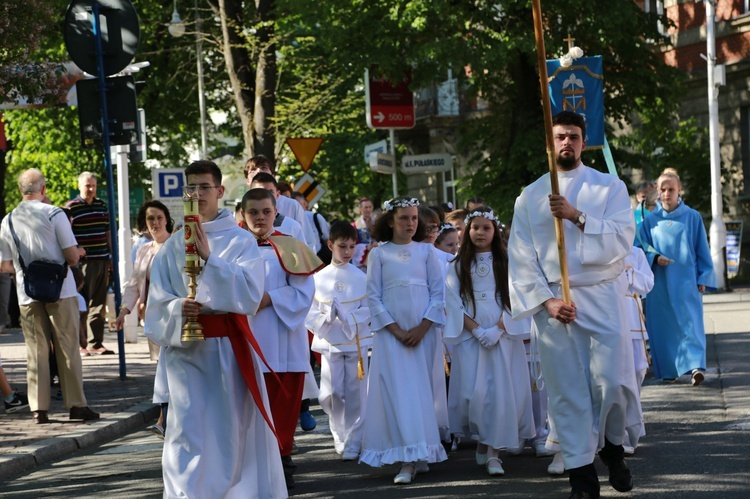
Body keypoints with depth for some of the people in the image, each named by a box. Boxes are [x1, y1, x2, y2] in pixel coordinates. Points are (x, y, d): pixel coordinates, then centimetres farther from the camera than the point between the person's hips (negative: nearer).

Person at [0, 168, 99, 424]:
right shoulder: (54, 214, -8)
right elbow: (72, 256, -10)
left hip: (27, 295, 3)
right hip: (60, 292, -3)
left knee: (36, 352, 8)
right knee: (68, 349, 4)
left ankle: (39, 408, 5)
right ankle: (76, 404, 6)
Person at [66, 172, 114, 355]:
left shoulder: (102, 206, 13)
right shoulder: (71, 207, -5)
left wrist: (111, 257, 17)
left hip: (102, 262, 6)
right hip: (84, 262, -6)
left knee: (98, 305, 7)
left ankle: (96, 343, 12)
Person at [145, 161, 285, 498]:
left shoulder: (241, 241, 1)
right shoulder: (172, 247, 7)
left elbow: (250, 293, -13)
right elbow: (157, 302, 4)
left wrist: (208, 258, -21)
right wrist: (178, 310, -19)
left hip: (229, 347, -1)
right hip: (184, 347, 1)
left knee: (234, 430, 4)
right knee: (189, 432, -5)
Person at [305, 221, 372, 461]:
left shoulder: (361, 277, 1)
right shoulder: (319, 277, 2)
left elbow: (369, 309, -1)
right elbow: (310, 314, 1)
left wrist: (349, 319, -16)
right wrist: (326, 318, -17)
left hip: (357, 341, 0)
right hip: (330, 343, 0)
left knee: (355, 394, 0)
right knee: (331, 394, -3)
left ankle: (353, 443, 8)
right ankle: (340, 435, 20)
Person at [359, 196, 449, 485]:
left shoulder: (426, 251, 7)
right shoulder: (379, 254, 3)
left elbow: (438, 293, 3)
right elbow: (373, 296, 0)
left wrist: (422, 328, -8)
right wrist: (397, 331, -9)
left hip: (424, 331, 2)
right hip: (391, 333, -1)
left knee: (424, 391, 3)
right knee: (399, 393, -7)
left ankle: (424, 454, 12)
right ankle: (408, 460, -12)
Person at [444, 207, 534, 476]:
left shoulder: (506, 262, 8)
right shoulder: (458, 266, 8)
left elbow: (513, 299, 1)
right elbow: (454, 302, 1)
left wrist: (498, 329, -12)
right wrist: (477, 330, -11)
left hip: (503, 336, 0)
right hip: (470, 337, 0)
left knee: (501, 390, -8)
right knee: (473, 391, -7)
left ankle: (494, 451, -4)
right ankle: (481, 441, 11)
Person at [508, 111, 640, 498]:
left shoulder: (609, 187, 5)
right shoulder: (530, 197, 8)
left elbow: (621, 240, -7)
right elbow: (521, 258, 3)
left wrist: (577, 217, -19)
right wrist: (546, 300, -9)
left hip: (601, 296, -1)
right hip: (552, 302, 1)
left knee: (611, 380, -10)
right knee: (567, 390, 1)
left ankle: (612, 448, 19)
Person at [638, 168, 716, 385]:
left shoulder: (693, 217, 4)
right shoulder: (650, 221, 7)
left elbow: (702, 251, 6)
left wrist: (703, 278, 1)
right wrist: (655, 258, -12)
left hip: (686, 281, -2)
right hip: (659, 284, 2)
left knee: (690, 322, -13)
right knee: (662, 326, 3)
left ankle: (694, 366, -22)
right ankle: (667, 370, 11)